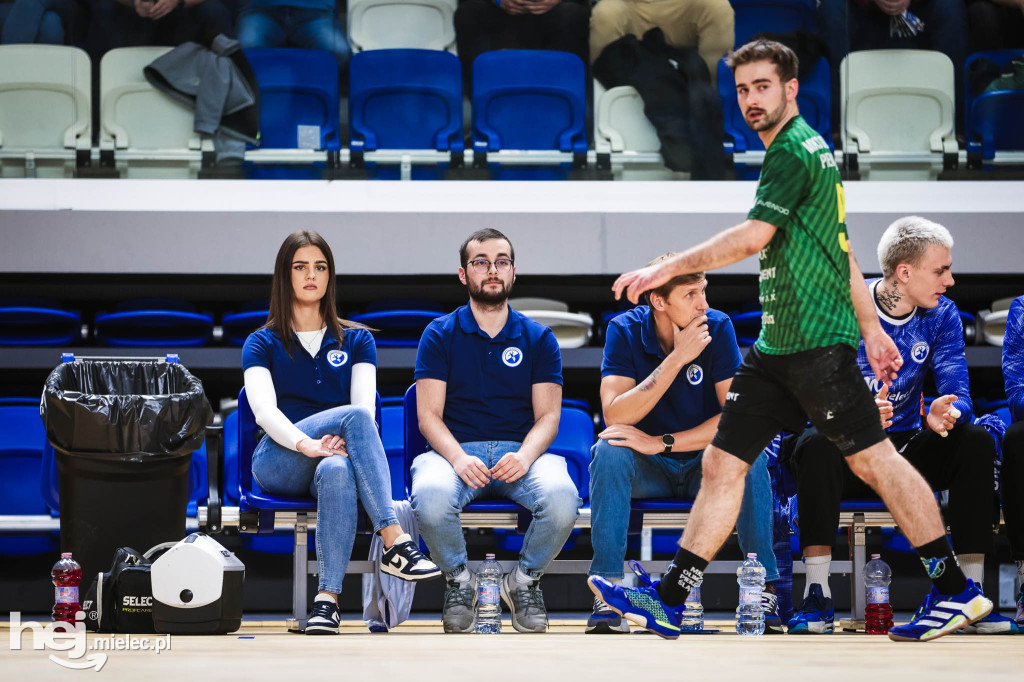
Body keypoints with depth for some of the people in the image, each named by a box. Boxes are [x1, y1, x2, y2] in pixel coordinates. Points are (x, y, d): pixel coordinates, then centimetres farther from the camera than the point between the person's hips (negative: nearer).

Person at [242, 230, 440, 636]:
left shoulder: (356, 340, 19)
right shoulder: (262, 344, 13)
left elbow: (367, 402, 3)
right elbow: (264, 410, -5)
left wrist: (340, 441, -21)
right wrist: (308, 443, -26)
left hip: (335, 458, 1)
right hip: (278, 463, -1)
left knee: (337, 470, -41)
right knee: (354, 415, -33)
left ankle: (327, 601, -50)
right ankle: (395, 542, -44)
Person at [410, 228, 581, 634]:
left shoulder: (538, 338, 12)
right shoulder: (440, 335, 9)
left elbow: (548, 415, 5)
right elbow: (429, 415, 1)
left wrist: (525, 455, -18)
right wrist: (459, 458, -20)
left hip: (520, 452, 1)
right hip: (456, 448, -1)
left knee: (562, 497, -34)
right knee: (430, 496, -37)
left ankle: (524, 581, -3)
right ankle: (458, 581, -6)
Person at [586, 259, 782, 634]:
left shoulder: (717, 328, -11)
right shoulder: (625, 330, -11)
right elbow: (615, 415, -24)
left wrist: (663, 442, -26)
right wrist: (677, 358, -28)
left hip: (705, 463, 0)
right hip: (647, 471, 0)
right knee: (608, 452, -31)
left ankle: (764, 587, -22)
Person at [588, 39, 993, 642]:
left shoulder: (793, 151, -12)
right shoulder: (808, 149, 19)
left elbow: (754, 236, -22)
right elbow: (842, 251, 22)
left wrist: (669, 268, -17)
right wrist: (873, 330, 25)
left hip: (817, 341, -10)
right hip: (777, 345, 10)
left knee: (873, 459, -3)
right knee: (723, 462, 4)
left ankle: (957, 592, 6)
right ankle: (668, 604, 4)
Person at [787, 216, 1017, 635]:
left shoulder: (941, 315, -1)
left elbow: (958, 392, -10)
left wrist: (944, 413, -36)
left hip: (904, 449, 3)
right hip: (846, 452, -3)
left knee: (975, 442, -22)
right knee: (817, 445, -36)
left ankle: (969, 590, -19)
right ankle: (817, 597, -34)